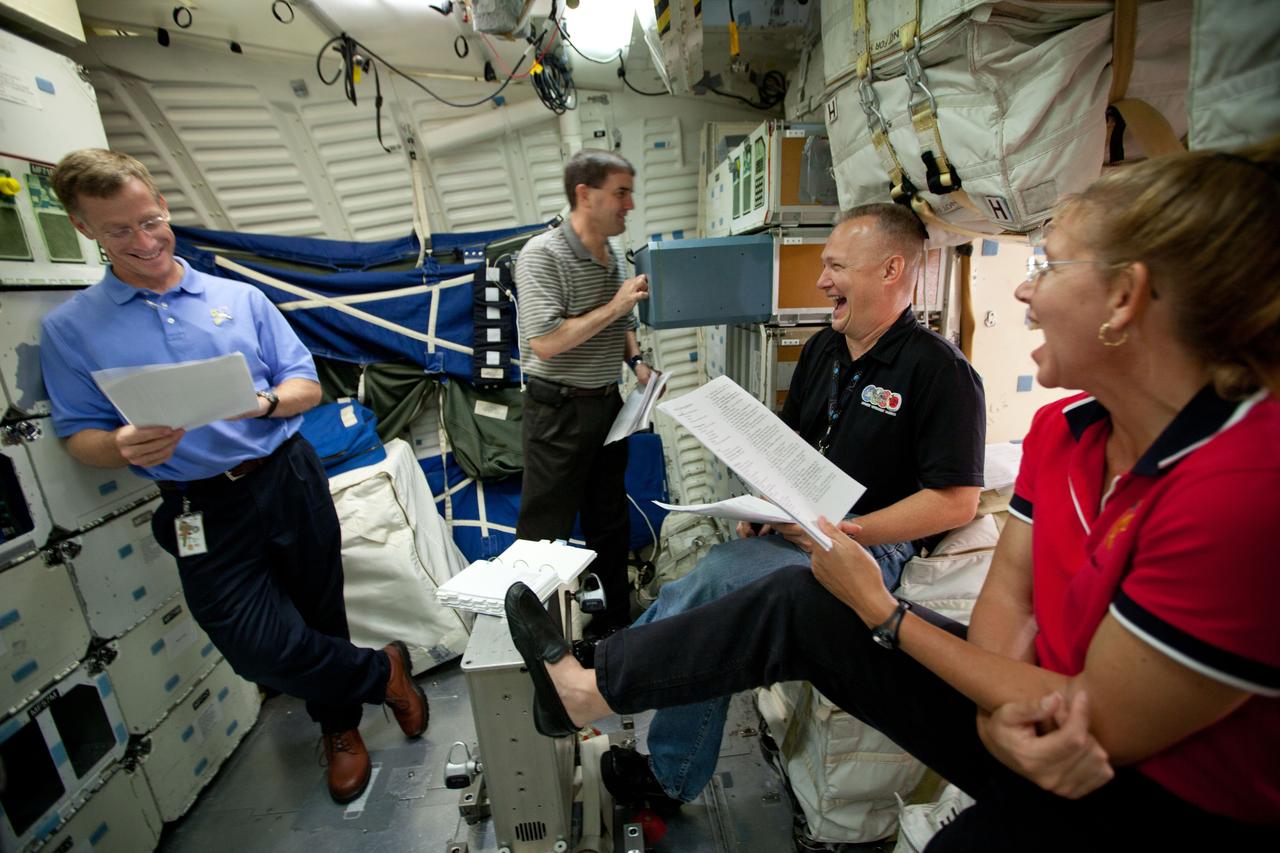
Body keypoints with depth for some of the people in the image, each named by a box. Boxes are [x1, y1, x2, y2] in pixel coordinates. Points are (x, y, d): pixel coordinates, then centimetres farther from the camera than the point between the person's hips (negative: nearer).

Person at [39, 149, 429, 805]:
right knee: (261, 649, -7)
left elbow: (307, 387, 4)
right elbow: (80, 436, 3)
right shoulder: (68, 328, 5)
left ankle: (339, 726, 41)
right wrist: (124, 447, -20)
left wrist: (267, 402, -18)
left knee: (320, 617, 13)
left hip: (290, 480, 1)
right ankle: (384, 672, 22)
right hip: (204, 510, 0)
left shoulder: (240, 299, 7)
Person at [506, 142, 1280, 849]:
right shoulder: (1063, 428, -5)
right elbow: (1007, 594, -4)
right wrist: (1005, 710, -24)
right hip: (1042, 730, 6)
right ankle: (586, 691, 9)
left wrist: (881, 611, -19)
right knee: (798, 602, -5)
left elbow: (1107, 726, -24)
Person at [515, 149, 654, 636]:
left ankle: (614, 618, 35)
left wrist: (636, 361, 3)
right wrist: (615, 306, -20)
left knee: (609, 522, 17)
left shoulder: (612, 257, 10)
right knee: (546, 530, 4)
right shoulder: (543, 254, -14)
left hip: (607, 404, 8)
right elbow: (545, 341, -24)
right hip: (559, 410, -7)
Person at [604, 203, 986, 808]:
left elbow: (957, 501, -15)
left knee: (720, 576, -26)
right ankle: (669, 781, 6)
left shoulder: (938, 369, -11)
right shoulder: (821, 350, 12)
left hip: (872, 547, -7)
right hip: (793, 529, 7)